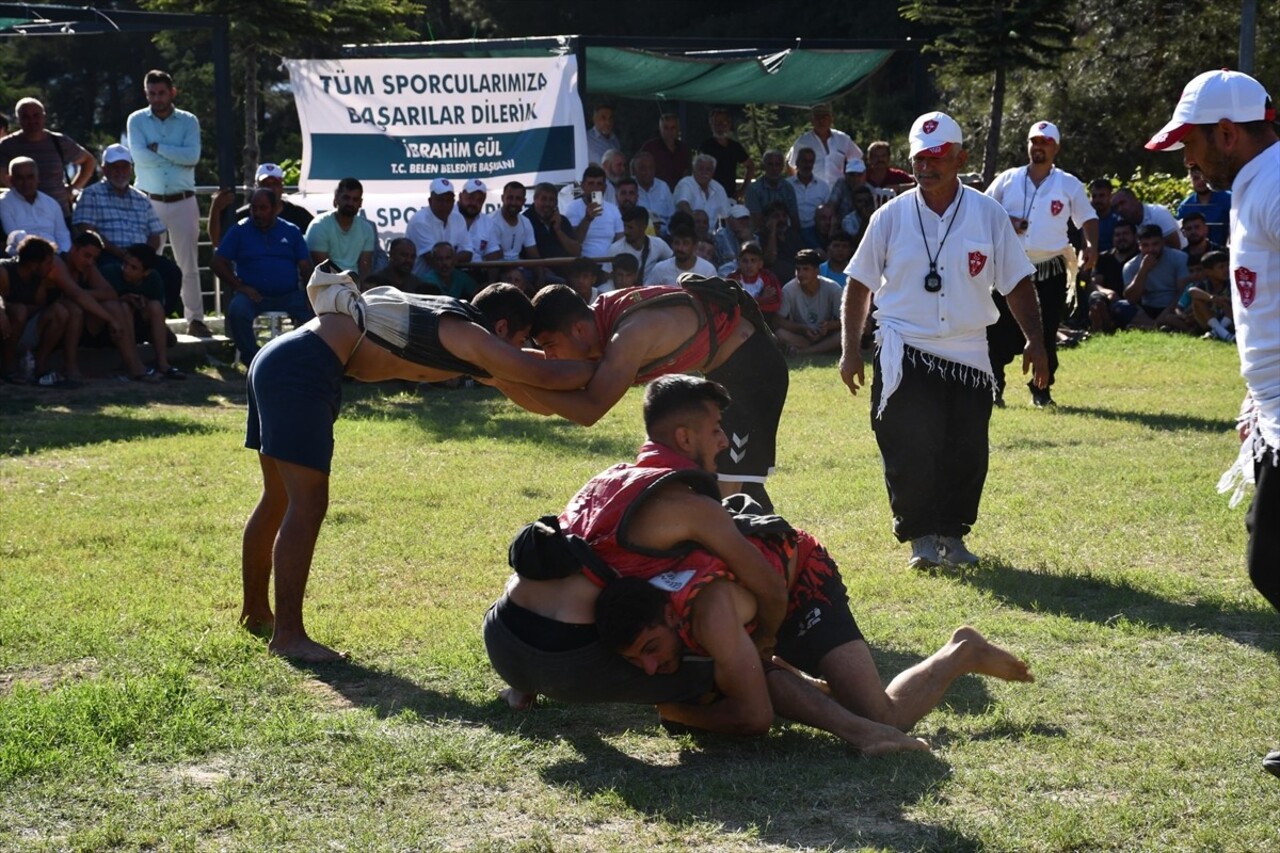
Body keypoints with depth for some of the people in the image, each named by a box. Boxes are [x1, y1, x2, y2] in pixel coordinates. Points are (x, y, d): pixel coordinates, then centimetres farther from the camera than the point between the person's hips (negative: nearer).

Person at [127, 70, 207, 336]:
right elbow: (139, 156, -11)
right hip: (149, 201, 0)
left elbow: (192, 156, -10)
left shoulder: (188, 121, 6)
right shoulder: (137, 120, 4)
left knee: (189, 263, 2)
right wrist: (177, 156, -8)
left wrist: (158, 148, -11)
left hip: (182, 202, 0)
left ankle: (195, 319, 7)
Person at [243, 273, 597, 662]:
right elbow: (546, 375, -7)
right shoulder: (466, 334, -8)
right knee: (307, 505, -8)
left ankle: (255, 612, 31)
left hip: (275, 361, 10)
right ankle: (288, 634, -7)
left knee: (278, 498, 19)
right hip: (301, 370, -10)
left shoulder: (444, 317, 19)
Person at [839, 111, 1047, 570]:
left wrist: (1034, 341, -2)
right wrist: (851, 349, 1)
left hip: (969, 355, 1)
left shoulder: (988, 214, 1)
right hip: (905, 355, -1)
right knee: (909, 450, -9)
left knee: (966, 454, 4)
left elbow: (1017, 283, 6)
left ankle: (952, 533, 21)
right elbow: (859, 284, 6)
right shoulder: (891, 217, 0)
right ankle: (920, 536, 3)